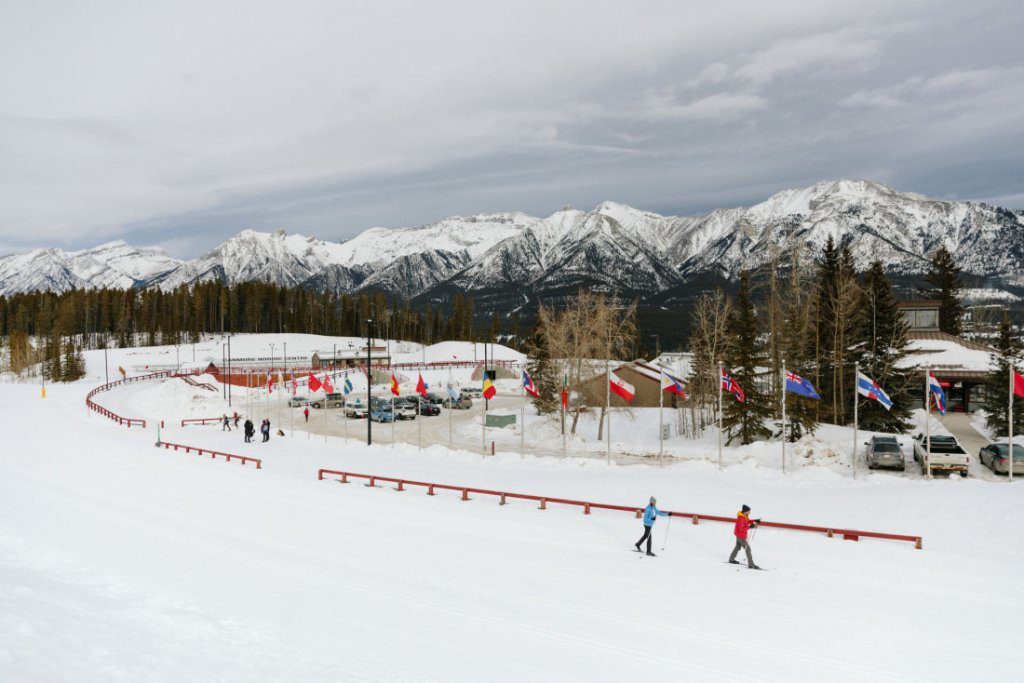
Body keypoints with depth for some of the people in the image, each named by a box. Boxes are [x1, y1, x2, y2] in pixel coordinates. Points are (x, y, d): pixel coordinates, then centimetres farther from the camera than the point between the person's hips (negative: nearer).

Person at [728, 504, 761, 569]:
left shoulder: (745, 516, -2)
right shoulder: (741, 518, -31)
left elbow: (747, 521, 16)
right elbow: (741, 529, -32)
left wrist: (755, 521, 3)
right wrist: (750, 527, -36)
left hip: (739, 534, 10)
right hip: (741, 535, -10)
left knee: (738, 546, 25)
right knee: (747, 549, -7)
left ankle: (731, 559, 40)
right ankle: (751, 564, -5)